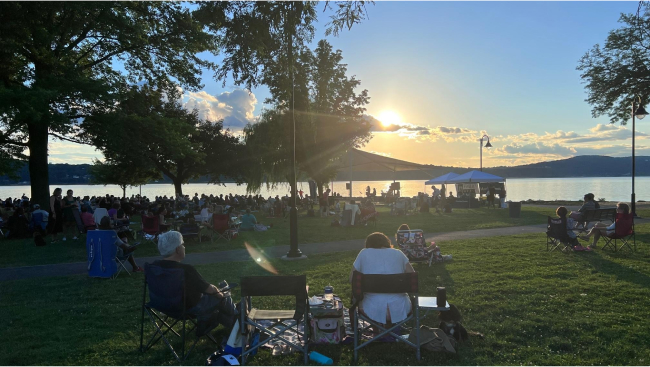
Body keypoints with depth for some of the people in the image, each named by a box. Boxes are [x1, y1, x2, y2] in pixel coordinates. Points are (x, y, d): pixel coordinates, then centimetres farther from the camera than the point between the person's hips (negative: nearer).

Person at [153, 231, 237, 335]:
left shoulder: (155, 265, -9)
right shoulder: (186, 270, -31)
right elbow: (208, 289, -19)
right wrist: (218, 292, 3)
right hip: (190, 308, -7)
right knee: (225, 298, 12)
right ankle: (235, 319, 39)